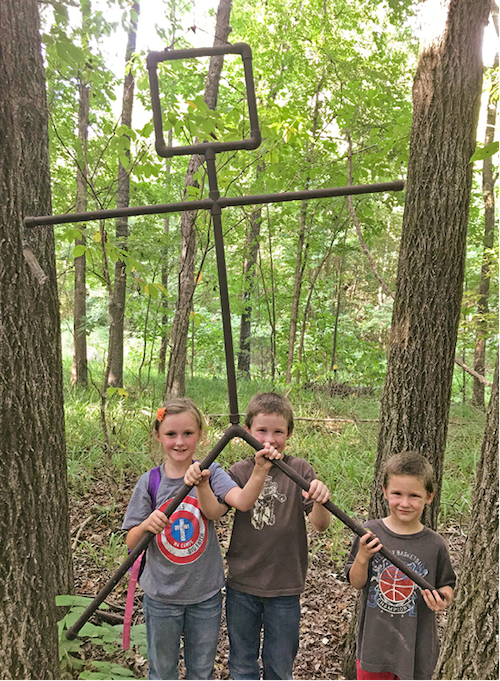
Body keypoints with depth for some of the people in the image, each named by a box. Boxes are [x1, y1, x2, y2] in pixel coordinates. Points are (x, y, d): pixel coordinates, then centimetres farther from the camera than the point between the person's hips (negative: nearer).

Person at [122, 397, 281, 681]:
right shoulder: (150, 482, -9)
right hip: (161, 595, 0)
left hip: (206, 594, 0)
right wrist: (146, 525, -28)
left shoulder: (211, 473, -10)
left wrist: (260, 471, -48)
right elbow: (131, 543, -6)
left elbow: (243, 501, -29)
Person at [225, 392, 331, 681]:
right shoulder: (239, 471, -3)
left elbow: (321, 524, -14)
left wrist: (321, 501, -36)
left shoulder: (300, 470, -8)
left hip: (285, 587, -1)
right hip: (241, 584, 1)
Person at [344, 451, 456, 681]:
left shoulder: (435, 544, -10)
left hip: (416, 648, 0)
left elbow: (446, 584, 5)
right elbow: (356, 583, -4)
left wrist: (442, 599, -16)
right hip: (375, 642, 0)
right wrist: (363, 557, -21)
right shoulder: (370, 533, -10)